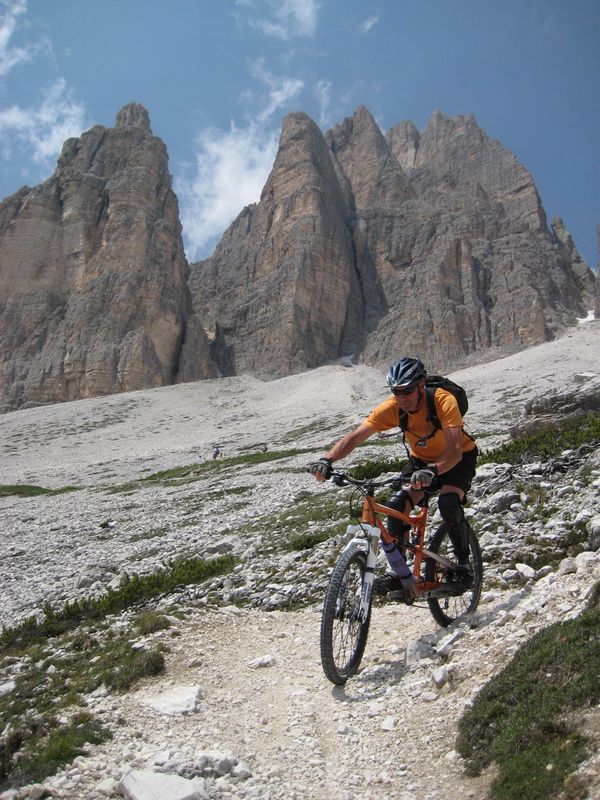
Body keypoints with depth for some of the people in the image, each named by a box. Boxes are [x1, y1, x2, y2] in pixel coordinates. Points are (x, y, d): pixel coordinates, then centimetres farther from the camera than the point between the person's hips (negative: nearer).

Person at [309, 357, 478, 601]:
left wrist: (432, 471, -62)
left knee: (449, 503, -31)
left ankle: (463, 564, -6)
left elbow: (454, 450, -43)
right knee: (396, 505, -19)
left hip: (457, 458, -3)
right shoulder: (391, 407, -23)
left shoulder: (443, 401, -34)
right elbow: (354, 437, -28)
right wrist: (327, 460, -45)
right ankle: (401, 575, -4)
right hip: (421, 459, 4)